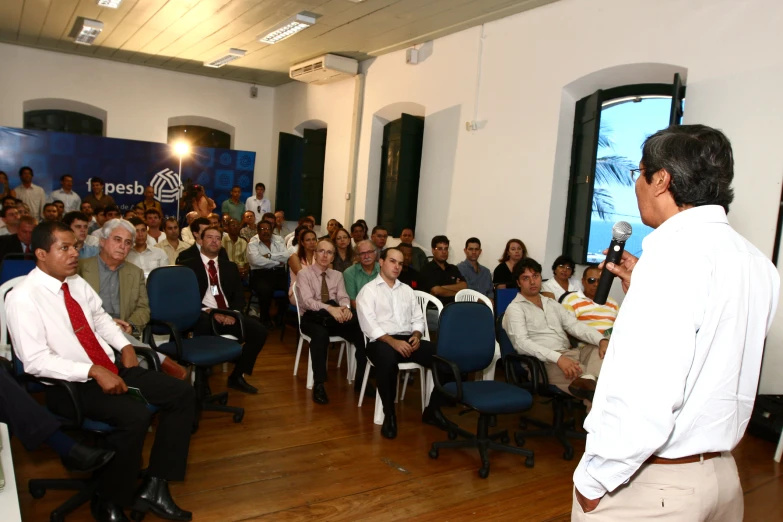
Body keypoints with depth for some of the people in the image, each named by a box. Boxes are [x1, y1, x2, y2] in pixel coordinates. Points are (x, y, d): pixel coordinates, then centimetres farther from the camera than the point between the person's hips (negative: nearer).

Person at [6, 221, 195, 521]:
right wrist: (94, 371, -27)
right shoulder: (23, 299, -15)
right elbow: (36, 361, -21)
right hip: (70, 385, -8)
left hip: (111, 368, 8)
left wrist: (124, 345, 5)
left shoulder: (76, 282, 7)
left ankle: (153, 487, -1)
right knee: (136, 416, -32)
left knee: (182, 394, -5)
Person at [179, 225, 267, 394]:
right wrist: (210, 312, -17)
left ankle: (237, 376, 0)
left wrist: (233, 313, -9)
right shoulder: (189, 265, 6)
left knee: (259, 331, -18)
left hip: (229, 314, 4)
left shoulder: (230, 266, 20)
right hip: (203, 315, -4)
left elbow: (239, 295, 12)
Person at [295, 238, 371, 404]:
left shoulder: (337, 275, 14)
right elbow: (308, 301, -16)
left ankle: (361, 381, -12)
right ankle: (318, 385, -30)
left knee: (362, 332, -23)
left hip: (333, 319, 4)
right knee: (321, 334, -39)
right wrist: (330, 308, -35)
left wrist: (345, 308, -27)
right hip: (312, 318, -4)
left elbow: (343, 297, 0)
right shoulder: (304, 274, -1)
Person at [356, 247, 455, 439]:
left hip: (408, 340, 5)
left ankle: (433, 409, -4)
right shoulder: (368, 290, 4)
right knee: (388, 360, -41)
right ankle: (389, 415, -20)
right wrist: (393, 341, -21)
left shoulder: (407, 290, 22)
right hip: (381, 341, -5)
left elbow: (418, 318, 17)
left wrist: (416, 335, -6)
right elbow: (369, 324, -9)